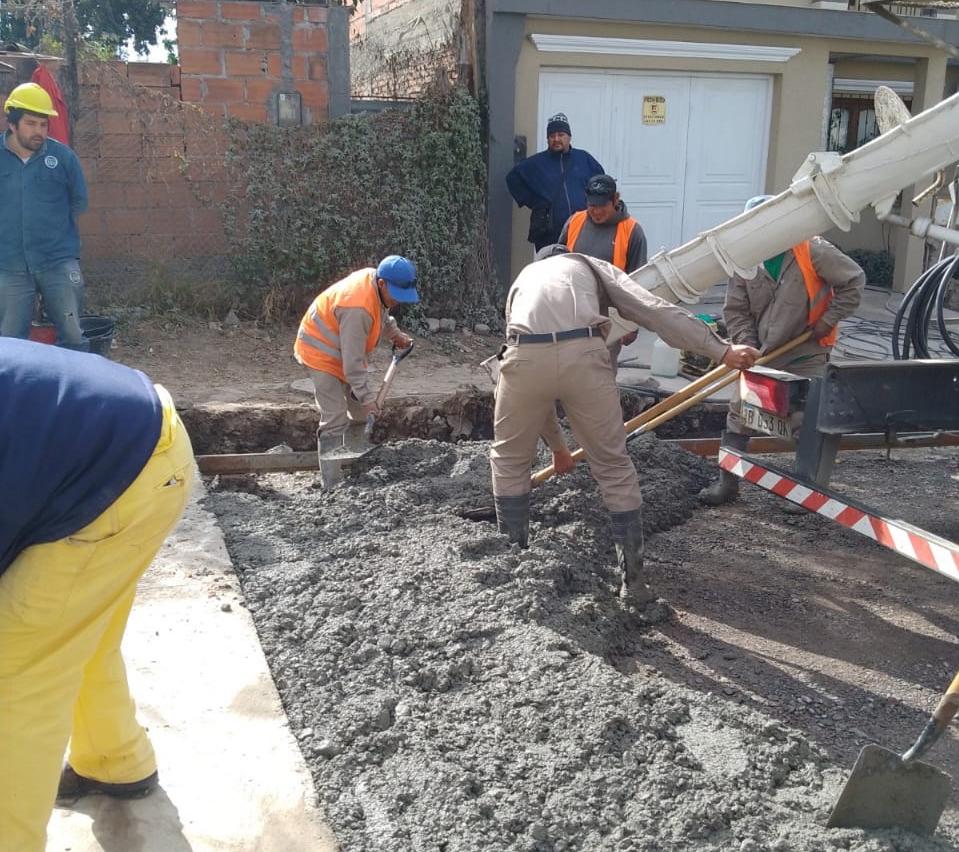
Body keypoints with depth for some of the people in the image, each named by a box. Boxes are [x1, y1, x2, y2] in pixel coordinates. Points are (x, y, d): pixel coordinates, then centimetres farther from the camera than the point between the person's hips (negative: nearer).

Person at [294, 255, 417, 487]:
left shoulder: (374, 280, -9)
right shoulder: (357, 308, -36)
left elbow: (381, 314, 15)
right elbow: (353, 361, -32)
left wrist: (396, 335, 3)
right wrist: (366, 397, -26)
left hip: (344, 352, 10)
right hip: (321, 353, -10)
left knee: (361, 412, 15)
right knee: (335, 419, -15)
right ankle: (333, 485, -13)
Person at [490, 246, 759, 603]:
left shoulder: (522, 280, 38)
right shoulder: (593, 266, 31)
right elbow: (656, 311, 12)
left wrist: (557, 444, 48)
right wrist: (721, 350, 8)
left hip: (526, 355, 2)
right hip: (582, 354, -1)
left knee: (509, 460, 25)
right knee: (614, 467, 14)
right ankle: (633, 582, 20)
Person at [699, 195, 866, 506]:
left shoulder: (813, 251, -14)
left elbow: (854, 280, -5)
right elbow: (735, 311, 1)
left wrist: (828, 320, -9)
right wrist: (748, 347, -10)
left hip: (807, 355, -3)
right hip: (761, 354, 3)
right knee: (739, 415, 4)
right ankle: (728, 482, 14)